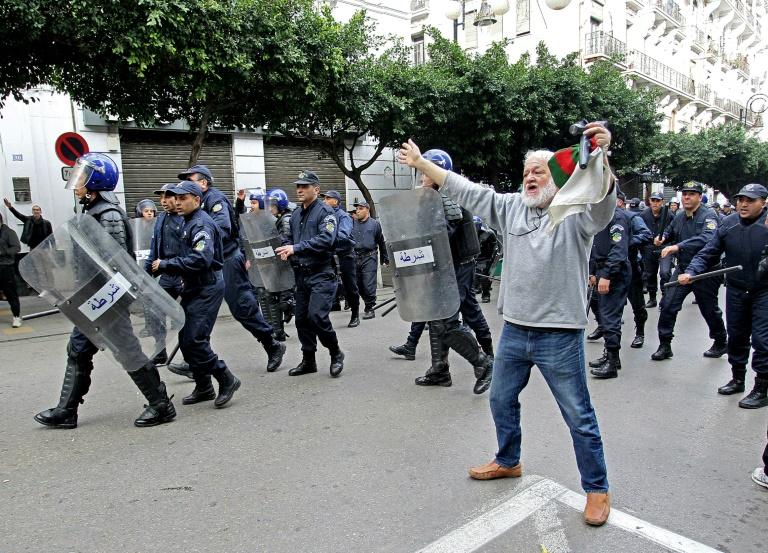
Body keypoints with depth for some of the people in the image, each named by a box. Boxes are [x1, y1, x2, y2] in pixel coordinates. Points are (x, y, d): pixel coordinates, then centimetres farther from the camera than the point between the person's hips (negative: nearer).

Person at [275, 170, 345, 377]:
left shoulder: (325, 211, -7)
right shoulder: (295, 214, 15)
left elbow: (325, 240, -21)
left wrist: (296, 248, -23)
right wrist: (286, 250, 1)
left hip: (321, 274, -7)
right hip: (301, 273, 7)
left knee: (317, 316, -16)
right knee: (302, 318, 9)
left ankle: (336, 354, 7)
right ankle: (308, 360, 23)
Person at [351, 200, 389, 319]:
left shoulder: (374, 224, 6)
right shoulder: (352, 224, 12)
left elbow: (381, 242, 10)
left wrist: (385, 259, 11)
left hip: (369, 258, -3)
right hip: (355, 258, 4)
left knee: (369, 285, -8)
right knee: (358, 285, 8)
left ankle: (370, 309, 3)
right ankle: (368, 304, 25)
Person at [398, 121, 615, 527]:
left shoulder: (576, 214, -8)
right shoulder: (511, 207, 7)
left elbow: (603, 198, -29)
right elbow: (465, 190, 9)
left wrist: (600, 155, -47)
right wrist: (422, 164, 10)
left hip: (560, 336, -6)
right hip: (514, 330, 6)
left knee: (579, 417, 6)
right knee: (501, 400, 21)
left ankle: (596, 488, 26)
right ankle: (508, 461, 45)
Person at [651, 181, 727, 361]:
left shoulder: (708, 216, -15)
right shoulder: (679, 217, 6)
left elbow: (707, 239, -34)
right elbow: (670, 232, 26)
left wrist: (678, 246, -41)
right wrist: (663, 238, 1)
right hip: (683, 268, 5)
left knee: (709, 309, 11)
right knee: (668, 304, -5)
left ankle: (721, 343, 36)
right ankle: (665, 345, 5)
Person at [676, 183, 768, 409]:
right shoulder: (728, 224, -2)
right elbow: (708, 253, -1)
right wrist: (690, 272, -15)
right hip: (736, 290, 4)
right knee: (736, 336, 15)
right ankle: (737, 379, 33)